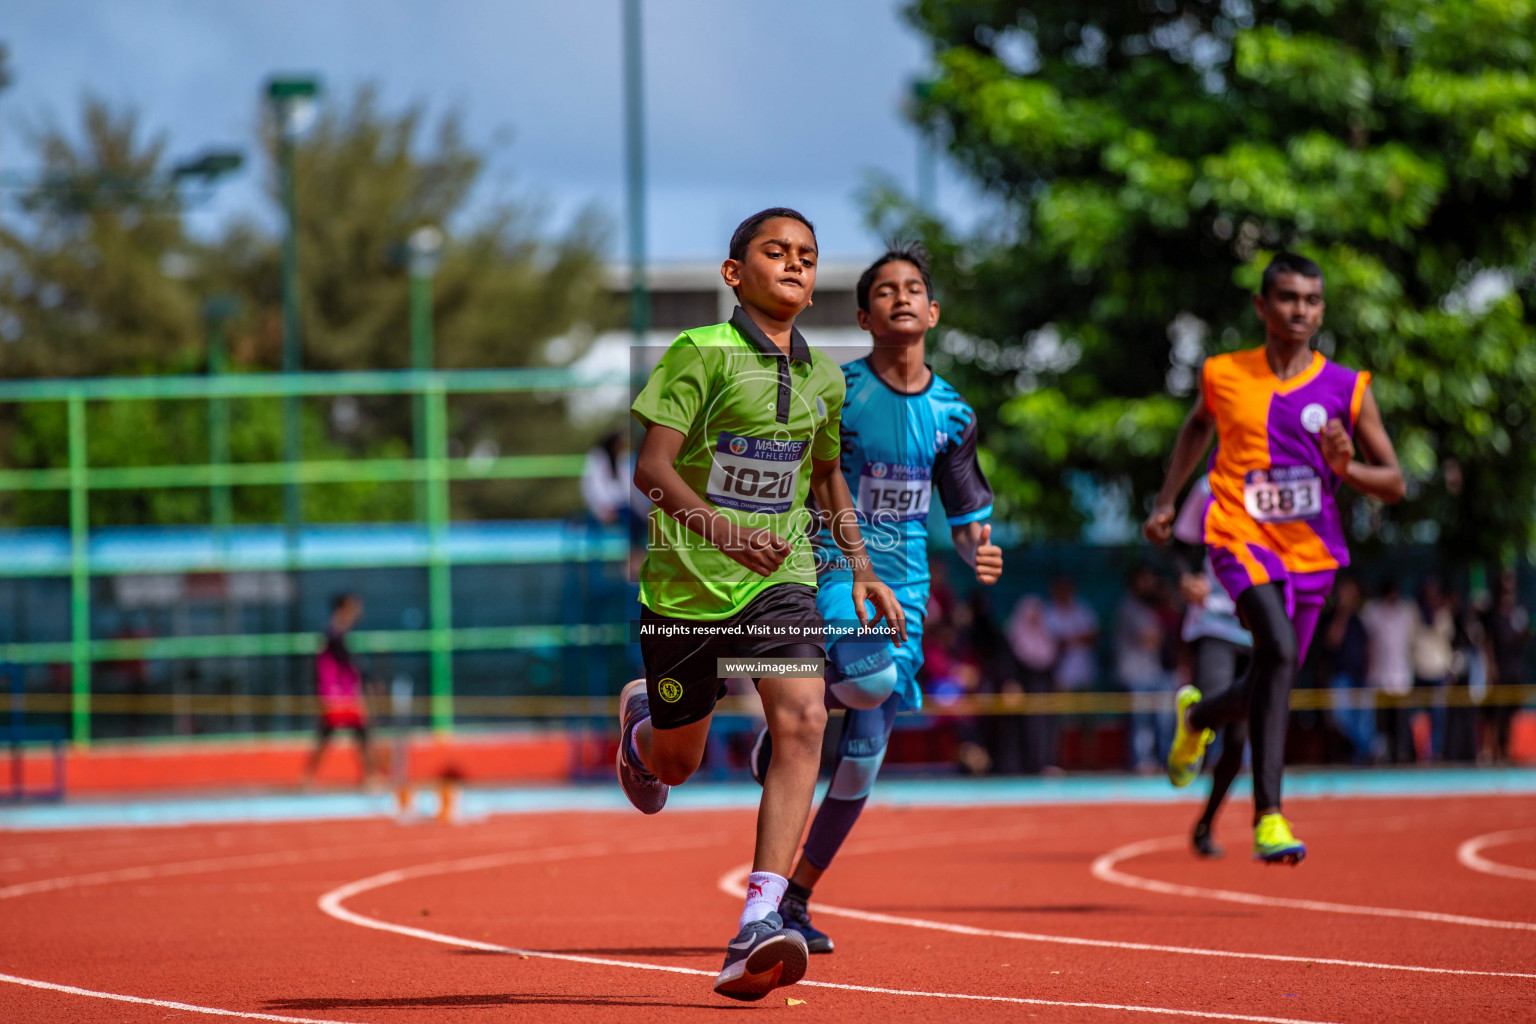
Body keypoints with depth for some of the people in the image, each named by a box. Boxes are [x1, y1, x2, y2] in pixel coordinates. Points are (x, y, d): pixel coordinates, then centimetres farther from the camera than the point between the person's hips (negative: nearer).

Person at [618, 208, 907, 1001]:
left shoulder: (822, 378, 9)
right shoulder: (701, 354, -9)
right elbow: (652, 467, -16)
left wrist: (860, 565, 15)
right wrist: (721, 528, -32)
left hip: (779, 579, 3)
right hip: (687, 580, -3)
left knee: (802, 722, -22)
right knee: (676, 764, 11)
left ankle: (759, 926, -26)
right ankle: (639, 720, 52)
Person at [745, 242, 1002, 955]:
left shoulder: (950, 413, 7)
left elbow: (967, 516, 13)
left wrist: (979, 552, -8)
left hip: (903, 583, 4)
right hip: (829, 566, -4)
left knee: (865, 750, 0)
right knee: (871, 679, -34)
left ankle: (796, 898, 15)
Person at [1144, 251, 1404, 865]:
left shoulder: (1347, 390, 0)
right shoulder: (1224, 376, 2)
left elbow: (1393, 485, 2)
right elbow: (1199, 426, 25)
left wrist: (1346, 467, -18)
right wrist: (1167, 501, 22)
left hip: (1311, 554, 3)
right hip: (1242, 538, -3)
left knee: (1267, 689, 11)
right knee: (1279, 650, -28)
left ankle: (1198, 714, 49)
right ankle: (1268, 815, -26)